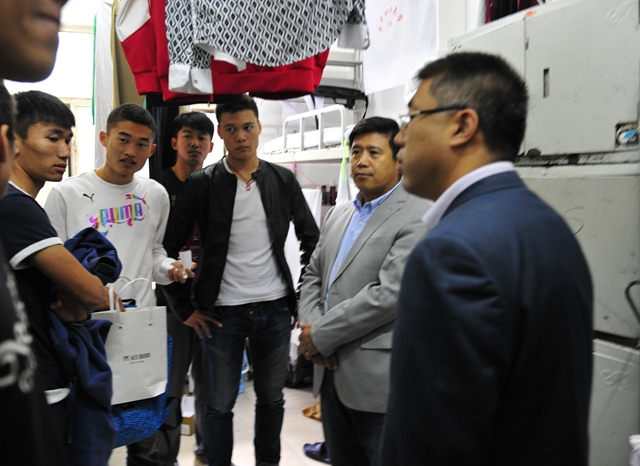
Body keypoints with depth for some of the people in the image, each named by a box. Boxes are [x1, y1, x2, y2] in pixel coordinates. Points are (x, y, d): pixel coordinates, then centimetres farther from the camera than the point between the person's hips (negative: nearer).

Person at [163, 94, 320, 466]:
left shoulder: (283, 180, 2)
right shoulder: (202, 184, -5)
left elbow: (311, 238, 10)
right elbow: (168, 248, -2)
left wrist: (303, 294, 5)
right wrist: (186, 307, -2)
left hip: (275, 310, 2)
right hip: (222, 313, -2)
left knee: (272, 399, 15)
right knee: (221, 403, 9)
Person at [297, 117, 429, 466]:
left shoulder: (417, 217, -12)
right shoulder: (337, 215, 13)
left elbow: (389, 294, -21)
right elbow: (313, 277, 15)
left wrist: (321, 335, -14)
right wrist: (311, 328, -4)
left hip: (379, 380, -7)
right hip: (332, 372, 7)